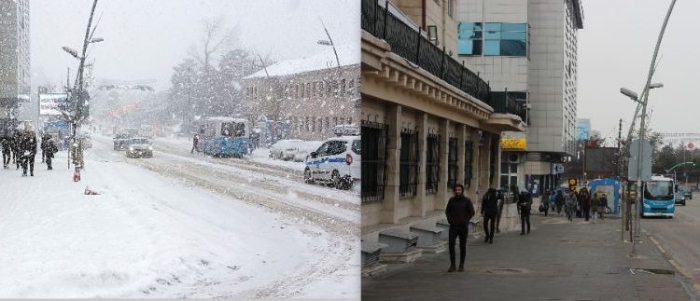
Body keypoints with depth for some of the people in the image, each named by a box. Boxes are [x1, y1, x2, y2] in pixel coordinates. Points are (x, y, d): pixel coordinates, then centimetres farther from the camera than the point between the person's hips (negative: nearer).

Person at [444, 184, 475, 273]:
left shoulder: (467, 201, -1)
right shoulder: (451, 200, 6)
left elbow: (472, 212, -2)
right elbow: (447, 211, 15)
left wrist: (465, 220, -9)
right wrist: (449, 219, 1)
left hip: (463, 226, -1)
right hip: (453, 226, 2)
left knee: (462, 246, 4)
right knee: (451, 244, -10)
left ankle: (461, 265, 13)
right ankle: (452, 264, -2)